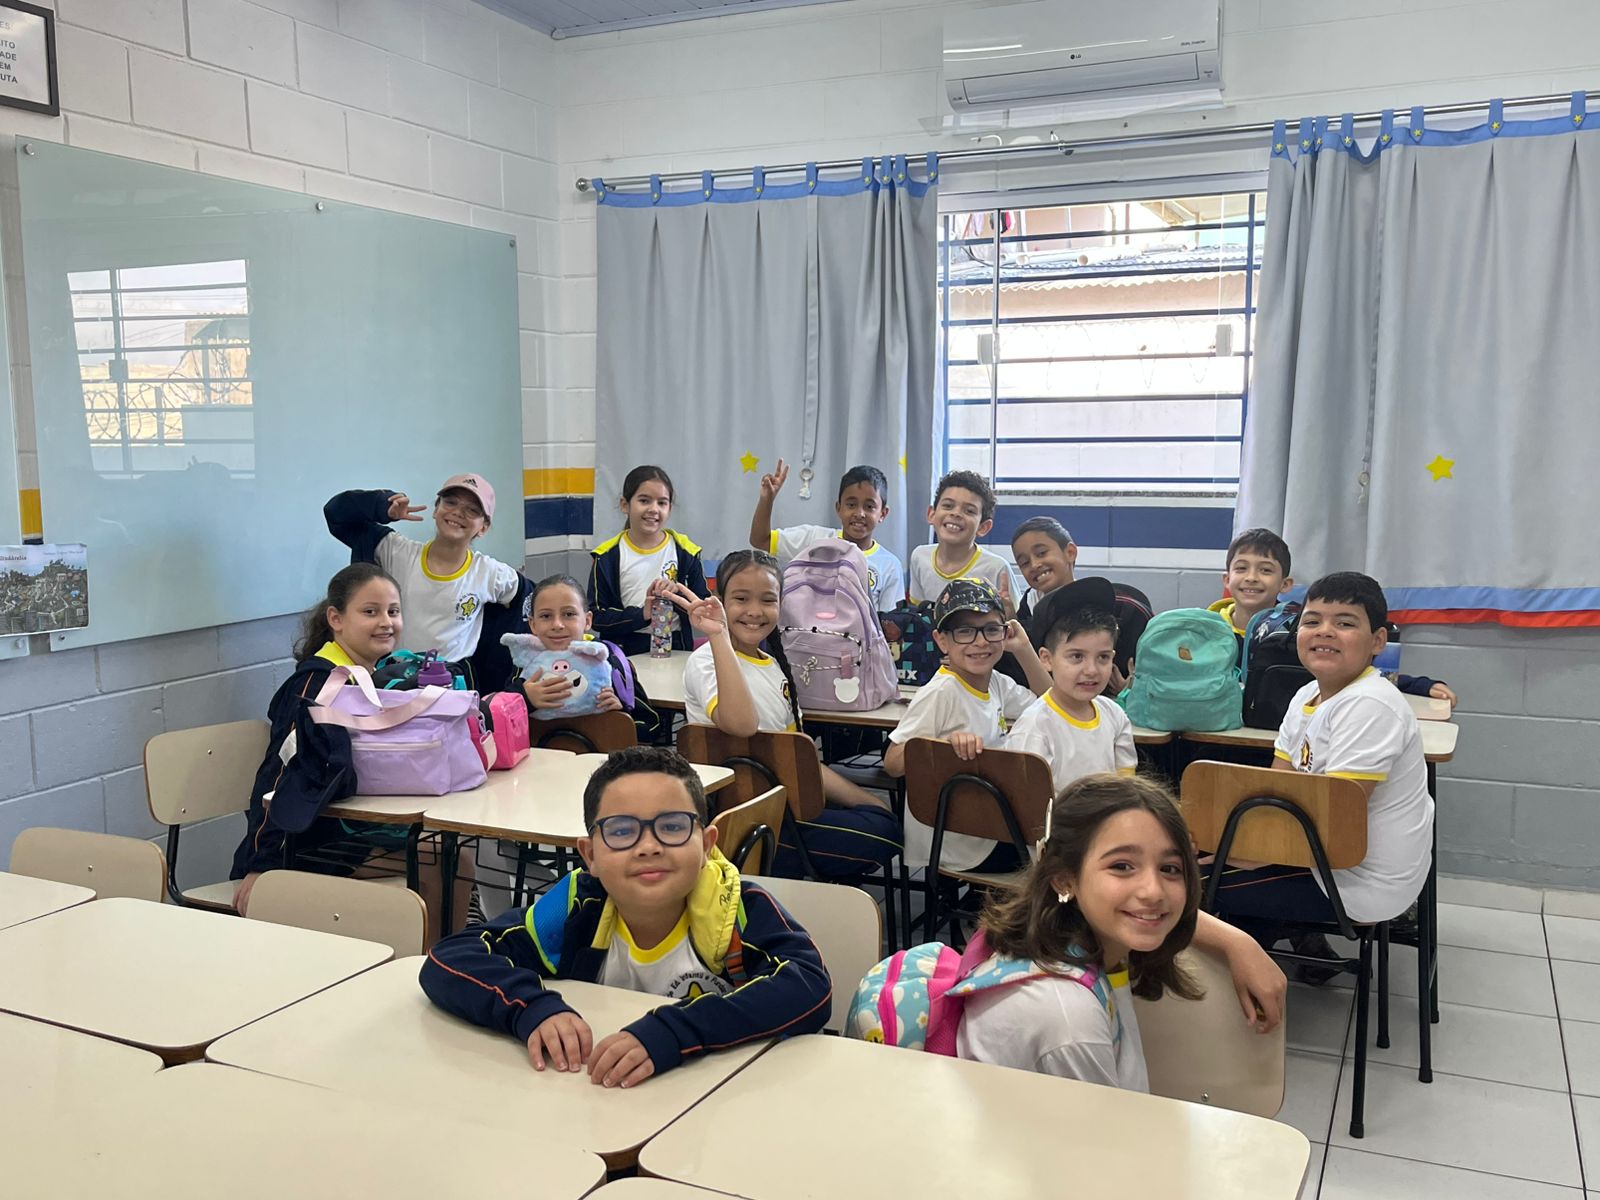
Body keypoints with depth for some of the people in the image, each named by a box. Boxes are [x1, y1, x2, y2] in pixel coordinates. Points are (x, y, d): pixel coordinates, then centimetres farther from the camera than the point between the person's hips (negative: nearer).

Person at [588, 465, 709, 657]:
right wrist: (641, 615, -14)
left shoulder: (685, 551, 8)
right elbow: (597, 617, -1)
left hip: (675, 649, 2)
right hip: (625, 651, -1)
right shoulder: (608, 555, 3)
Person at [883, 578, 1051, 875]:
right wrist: (947, 742, -38)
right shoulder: (939, 693, -21)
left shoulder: (998, 684, 3)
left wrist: (1024, 650, 4)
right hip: (952, 847, -8)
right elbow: (892, 763, -21)